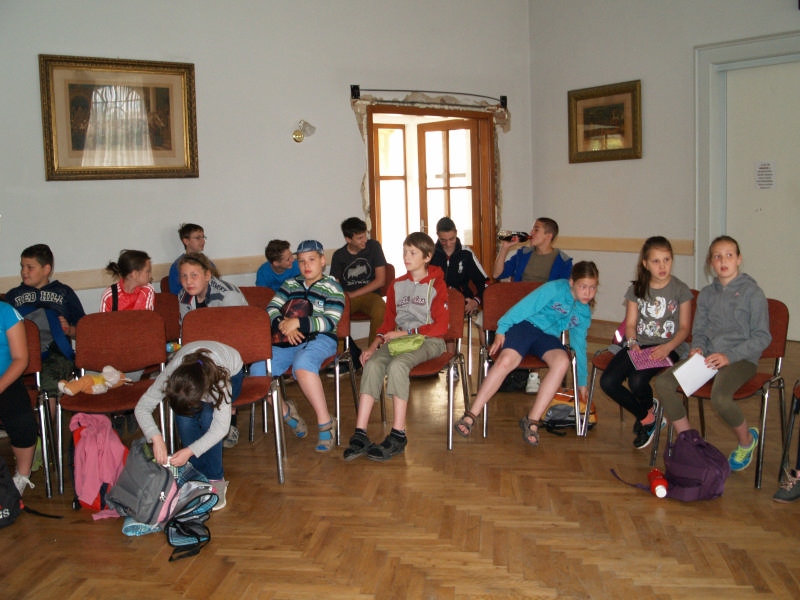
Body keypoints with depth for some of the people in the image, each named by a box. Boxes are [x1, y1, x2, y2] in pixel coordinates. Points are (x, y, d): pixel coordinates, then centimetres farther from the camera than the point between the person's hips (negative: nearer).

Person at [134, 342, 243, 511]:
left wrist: (190, 451, -47)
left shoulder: (220, 383, -44)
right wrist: (156, 438, -46)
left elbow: (221, 427, -37)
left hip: (232, 374, -2)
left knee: (208, 417, -32)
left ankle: (216, 480, -15)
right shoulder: (169, 374, -38)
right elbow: (141, 408, -30)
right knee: (184, 418, -28)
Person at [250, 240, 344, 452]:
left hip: (319, 339, -5)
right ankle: (285, 411, 7)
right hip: (286, 342, 5)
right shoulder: (290, 284, 22)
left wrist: (298, 323, -17)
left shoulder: (332, 288, 6)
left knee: (302, 365, -40)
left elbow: (330, 322, -6)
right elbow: (271, 308, 12)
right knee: (257, 371, -20)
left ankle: (325, 422, -28)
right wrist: (284, 326, -9)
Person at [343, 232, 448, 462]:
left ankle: (398, 435, -33)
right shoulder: (397, 285, 18)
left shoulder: (436, 284, 2)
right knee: (373, 363, -27)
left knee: (397, 364, -35)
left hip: (428, 341, -4)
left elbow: (441, 326, -5)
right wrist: (375, 343, -1)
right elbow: (388, 322, 19)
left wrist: (405, 332, -10)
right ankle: (360, 434, -33)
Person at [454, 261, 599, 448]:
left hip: (548, 337, 5)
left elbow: (579, 346, 23)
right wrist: (501, 330, -14)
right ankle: (472, 415, -24)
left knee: (562, 361, -31)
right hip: (525, 326, -4)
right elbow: (524, 307, -7)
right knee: (505, 361, -33)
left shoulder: (584, 313, 14)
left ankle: (532, 420, -27)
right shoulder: (554, 289, -5)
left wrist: (582, 382, 26)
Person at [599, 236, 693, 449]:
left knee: (637, 381, -30)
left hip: (668, 347, -4)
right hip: (639, 345, 4)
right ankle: (646, 416, 7)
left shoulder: (681, 290, -1)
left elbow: (684, 328, 0)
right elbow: (630, 324, 8)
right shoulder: (636, 289, 8)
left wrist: (668, 347, -18)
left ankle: (647, 409, 9)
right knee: (607, 382, -18)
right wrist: (632, 343, -13)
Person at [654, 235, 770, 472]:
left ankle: (747, 440, 0)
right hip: (708, 355, 5)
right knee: (663, 383, -19)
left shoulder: (752, 292, -3)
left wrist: (729, 356, -17)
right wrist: (697, 348, -3)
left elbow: (762, 337, -5)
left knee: (720, 397, -35)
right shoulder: (706, 294, 14)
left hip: (741, 358, -5)